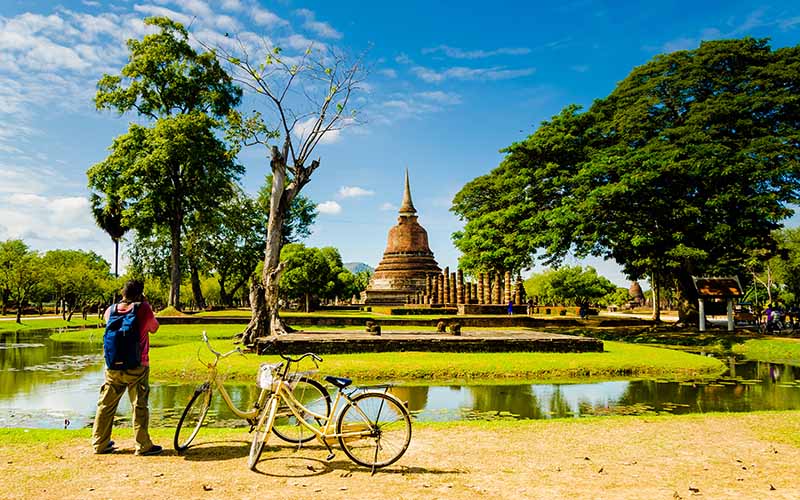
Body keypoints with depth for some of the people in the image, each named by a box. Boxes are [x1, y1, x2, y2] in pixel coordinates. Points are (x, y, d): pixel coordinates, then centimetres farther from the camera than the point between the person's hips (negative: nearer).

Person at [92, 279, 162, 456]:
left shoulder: (111, 310, 2)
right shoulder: (143, 309, -10)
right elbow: (154, 328, 6)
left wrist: (123, 301, 19)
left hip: (113, 367, 4)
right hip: (137, 367, -4)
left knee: (106, 404, 14)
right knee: (140, 406, 2)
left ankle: (100, 443, 23)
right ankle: (143, 446, 7)